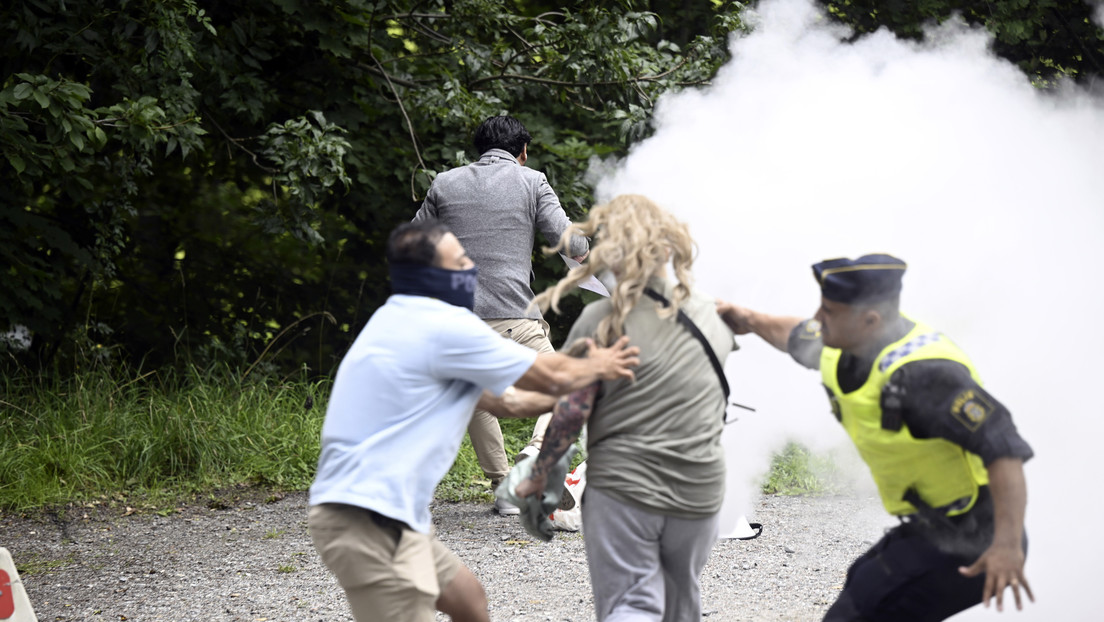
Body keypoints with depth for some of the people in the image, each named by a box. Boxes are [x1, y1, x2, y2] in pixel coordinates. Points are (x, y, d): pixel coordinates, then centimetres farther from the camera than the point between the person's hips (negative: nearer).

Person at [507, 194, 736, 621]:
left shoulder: (603, 320, -9)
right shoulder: (710, 314, 7)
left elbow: (572, 410, -10)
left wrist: (539, 474, 1)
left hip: (621, 490, -4)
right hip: (698, 492, 4)